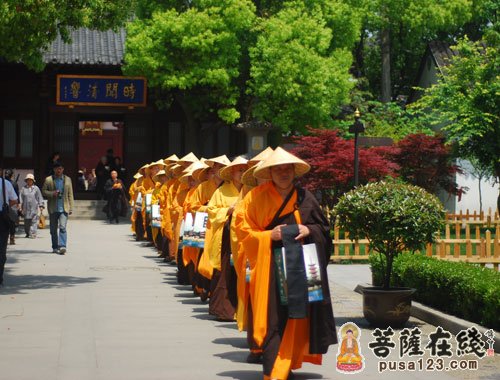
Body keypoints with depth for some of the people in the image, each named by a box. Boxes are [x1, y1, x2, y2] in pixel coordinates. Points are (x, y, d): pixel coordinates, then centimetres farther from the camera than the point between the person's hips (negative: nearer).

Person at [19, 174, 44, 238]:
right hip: (26, 208, 1)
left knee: (34, 221, -8)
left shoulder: (36, 188, 5)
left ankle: (33, 233, -10)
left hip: (34, 208, -1)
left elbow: (39, 197, 7)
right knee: (26, 221, 6)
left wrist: (41, 205, 2)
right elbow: (21, 198, 8)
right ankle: (27, 233, 19)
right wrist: (20, 206, 2)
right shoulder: (23, 189, 7)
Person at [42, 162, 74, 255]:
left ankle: (62, 246, -22)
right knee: (53, 229, 8)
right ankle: (55, 247, 19)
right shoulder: (48, 180, 5)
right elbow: (43, 191, 4)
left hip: (64, 208, -1)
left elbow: (70, 195, 9)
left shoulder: (67, 180, 9)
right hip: (53, 208, 1)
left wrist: (71, 208, 3)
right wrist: (52, 193, -14)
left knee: (62, 227, -16)